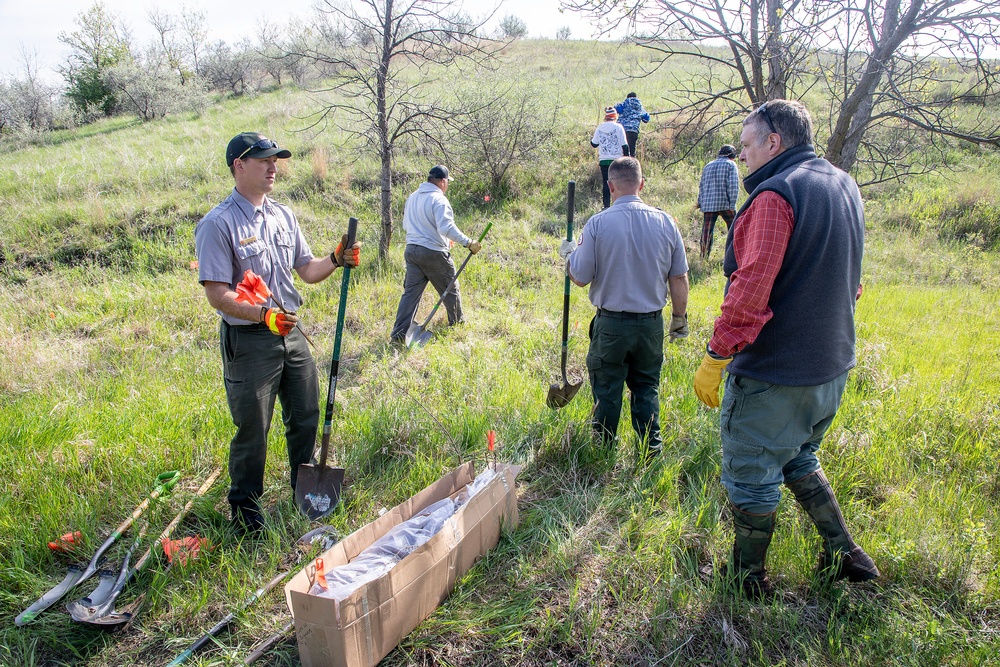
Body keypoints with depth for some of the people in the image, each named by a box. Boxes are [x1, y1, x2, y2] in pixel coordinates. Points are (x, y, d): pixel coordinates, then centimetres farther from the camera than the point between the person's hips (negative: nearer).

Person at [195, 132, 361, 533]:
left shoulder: (283, 216, 9)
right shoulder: (218, 224, -13)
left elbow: (307, 270, 13)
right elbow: (217, 294, -18)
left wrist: (337, 260, -6)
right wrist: (264, 315, -31)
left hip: (291, 334, 7)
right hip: (248, 340, -7)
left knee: (306, 418, 17)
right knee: (252, 430, 4)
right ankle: (244, 508, 25)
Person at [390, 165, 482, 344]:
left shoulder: (412, 197, 13)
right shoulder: (439, 199, -13)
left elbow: (405, 226, 22)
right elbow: (447, 228, -25)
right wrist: (468, 243, -23)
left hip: (411, 250, 7)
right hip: (434, 253, -7)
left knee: (410, 292, 5)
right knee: (450, 290, 14)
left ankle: (398, 335, -2)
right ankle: (457, 324, 30)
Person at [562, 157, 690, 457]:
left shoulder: (598, 224, -13)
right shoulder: (665, 221, -4)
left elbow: (580, 278, -8)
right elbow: (679, 278, 1)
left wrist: (569, 254, 12)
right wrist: (680, 318, 13)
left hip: (611, 324, -2)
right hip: (652, 322, 3)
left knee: (607, 389, 13)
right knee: (647, 387, 18)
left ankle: (604, 449, 27)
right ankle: (650, 449, 23)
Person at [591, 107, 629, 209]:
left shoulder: (600, 128, 4)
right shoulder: (618, 127, -4)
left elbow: (594, 144, 11)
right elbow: (624, 145, -5)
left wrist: (591, 138, 33)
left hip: (604, 160, 3)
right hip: (617, 160, -3)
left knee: (606, 184, 6)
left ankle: (606, 206, 3)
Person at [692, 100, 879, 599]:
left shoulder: (776, 195, -20)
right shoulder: (844, 187, 9)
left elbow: (751, 289, -25)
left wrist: (714, 357, -19)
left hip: (773, 371, -9)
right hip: (832, 365, 9)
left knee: (751, 474, 8)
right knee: (797, 458, 28)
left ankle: (747, 577, 25)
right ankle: (842, 552, 31)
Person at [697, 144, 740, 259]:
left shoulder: (708, 166, 18)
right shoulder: (730, 164, 2)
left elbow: (701, 186, 17)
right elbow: (733, 186, -8)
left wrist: (700, 203, 19)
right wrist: (732, 204, -8)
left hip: (707, 205, 4)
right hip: (724, 203, -4)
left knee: (707, 232, 6)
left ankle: (704, 257, 5)